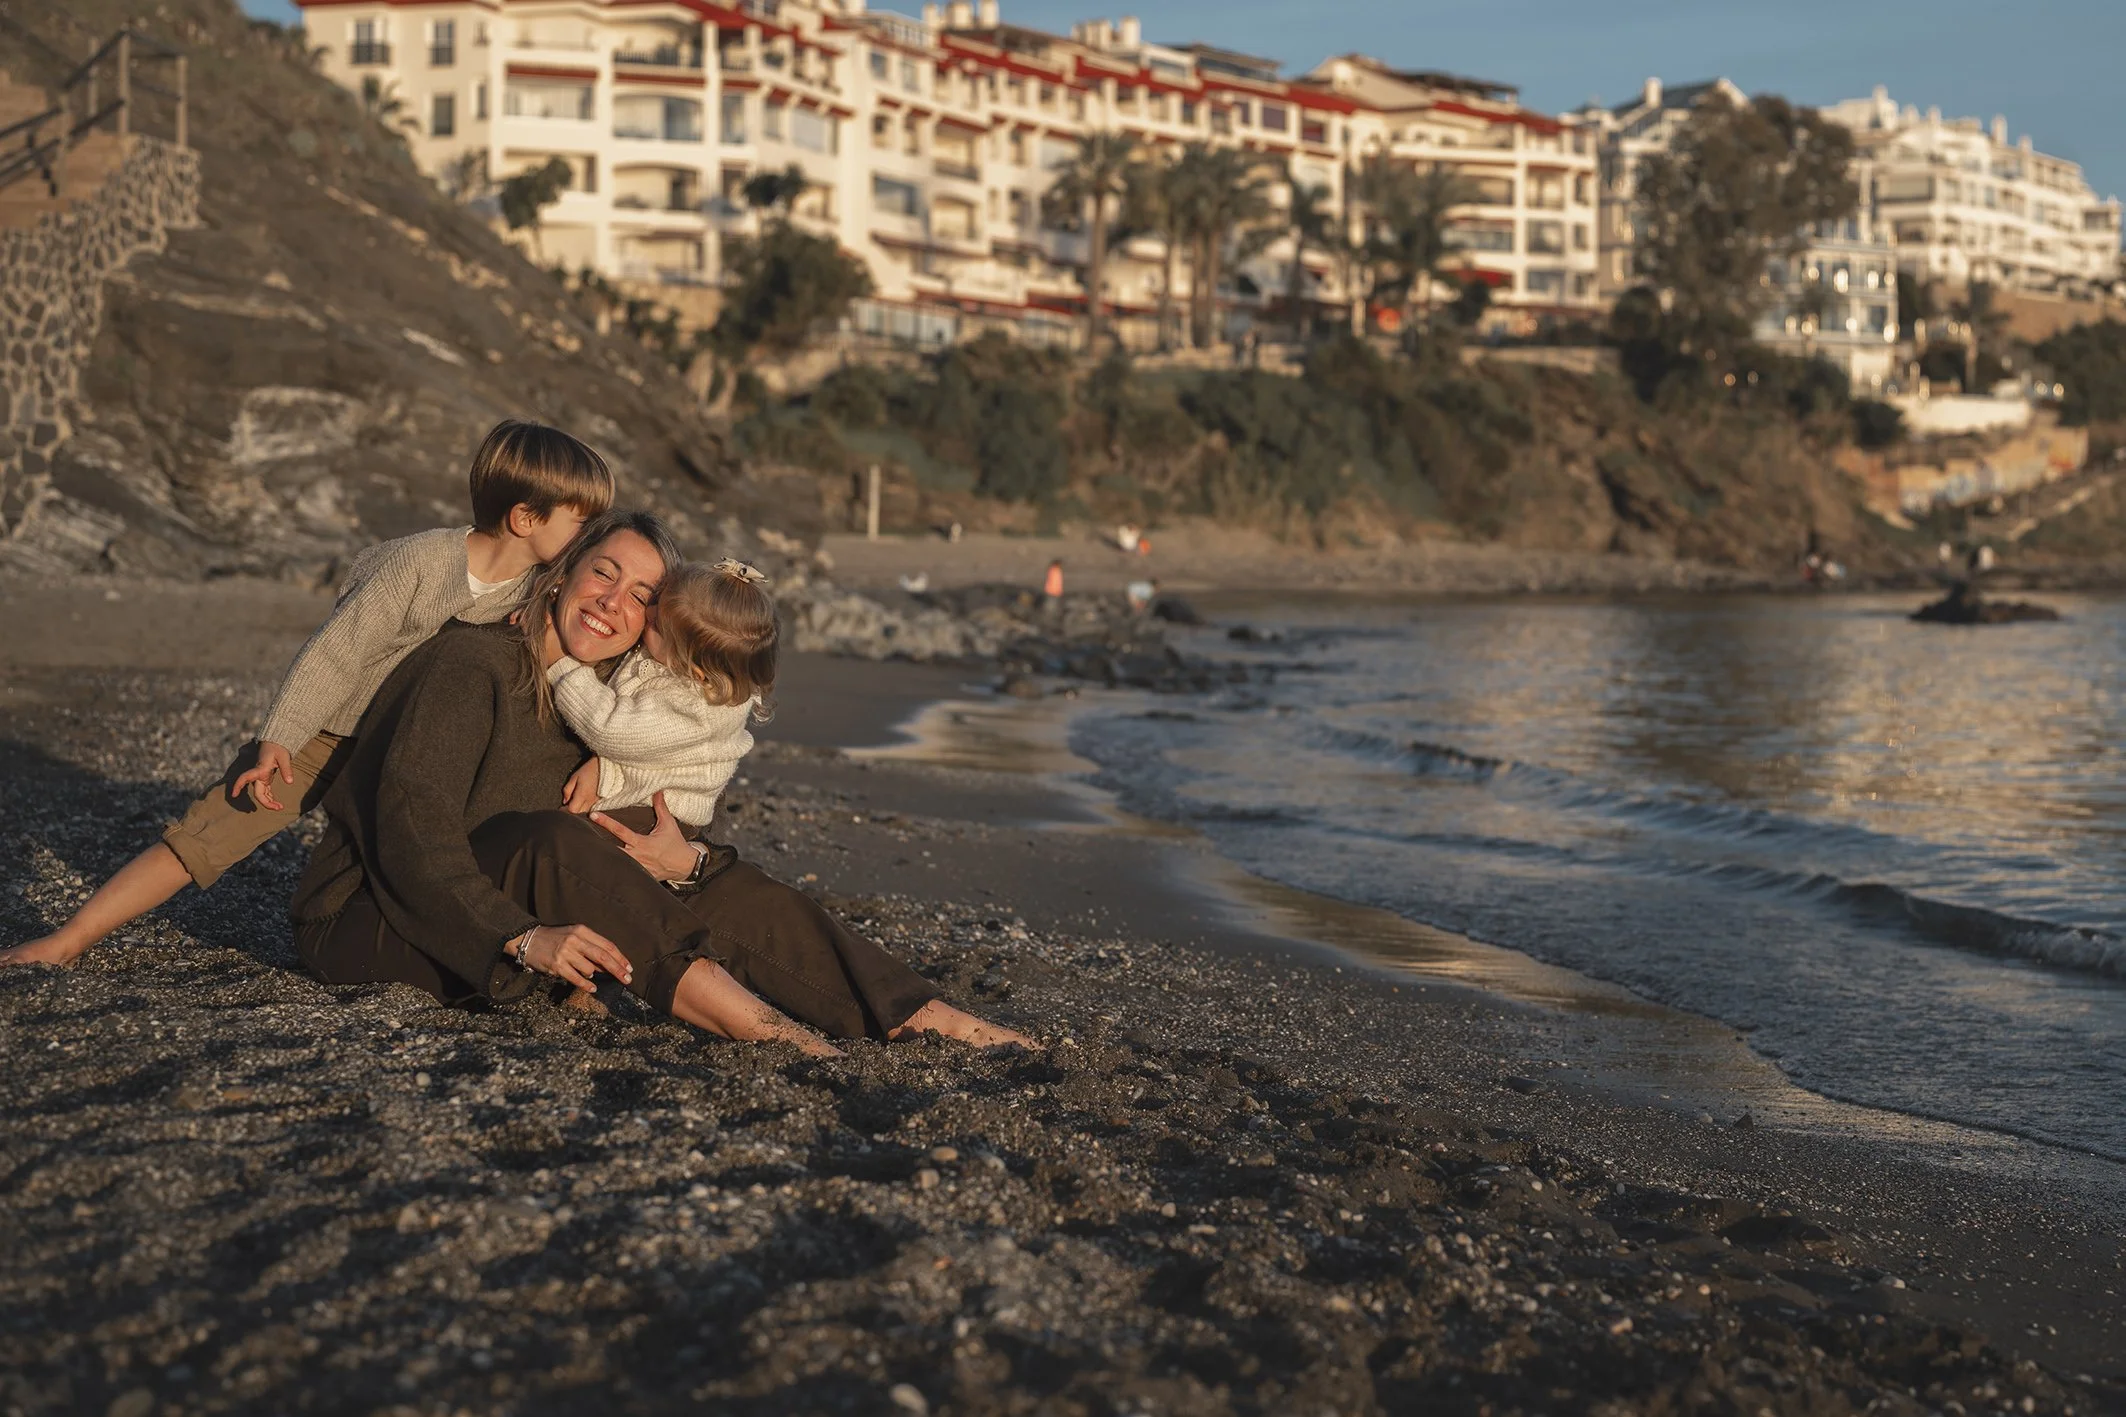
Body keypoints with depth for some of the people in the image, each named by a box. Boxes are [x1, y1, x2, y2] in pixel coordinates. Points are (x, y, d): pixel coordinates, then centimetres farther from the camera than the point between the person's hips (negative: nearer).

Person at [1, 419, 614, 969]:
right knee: (209, 832, -10)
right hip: (326, 727, -6)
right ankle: (69, 939, -5)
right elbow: (334, 654, -24)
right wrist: (277, 743, -28)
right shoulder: (420, 563, -28)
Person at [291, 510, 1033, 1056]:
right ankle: (767, 1031, -42)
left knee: (719, 888, -10)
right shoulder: (471, 664, -15)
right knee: (552, 842, -35)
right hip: (366, 926, -7)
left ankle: (928, 1021, -20)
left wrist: (684, 862, -20)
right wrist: (522, 938, -38)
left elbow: (623, 850, 4)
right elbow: (411, 826, -27)